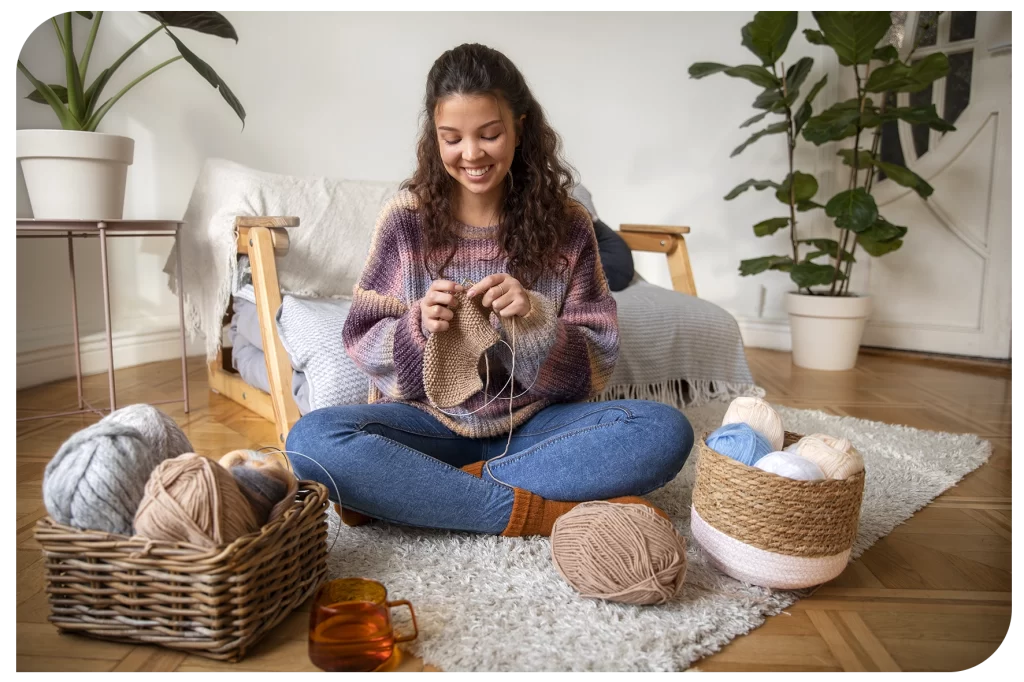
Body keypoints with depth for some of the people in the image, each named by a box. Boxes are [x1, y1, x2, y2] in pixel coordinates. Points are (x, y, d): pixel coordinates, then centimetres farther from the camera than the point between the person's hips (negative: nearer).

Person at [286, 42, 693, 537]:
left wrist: (533, 324, -22)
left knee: (665, 431, -25)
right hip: (431, 423, 0)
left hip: (531, 427, 1)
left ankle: (403, 494, -22)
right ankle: (543, 513, -24)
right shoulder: (407, 217, -3)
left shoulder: (565, 222, -3)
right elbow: (362, 344, 1)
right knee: (311, 439, -28)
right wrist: (419, 328, -21)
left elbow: (596, 365, -2)